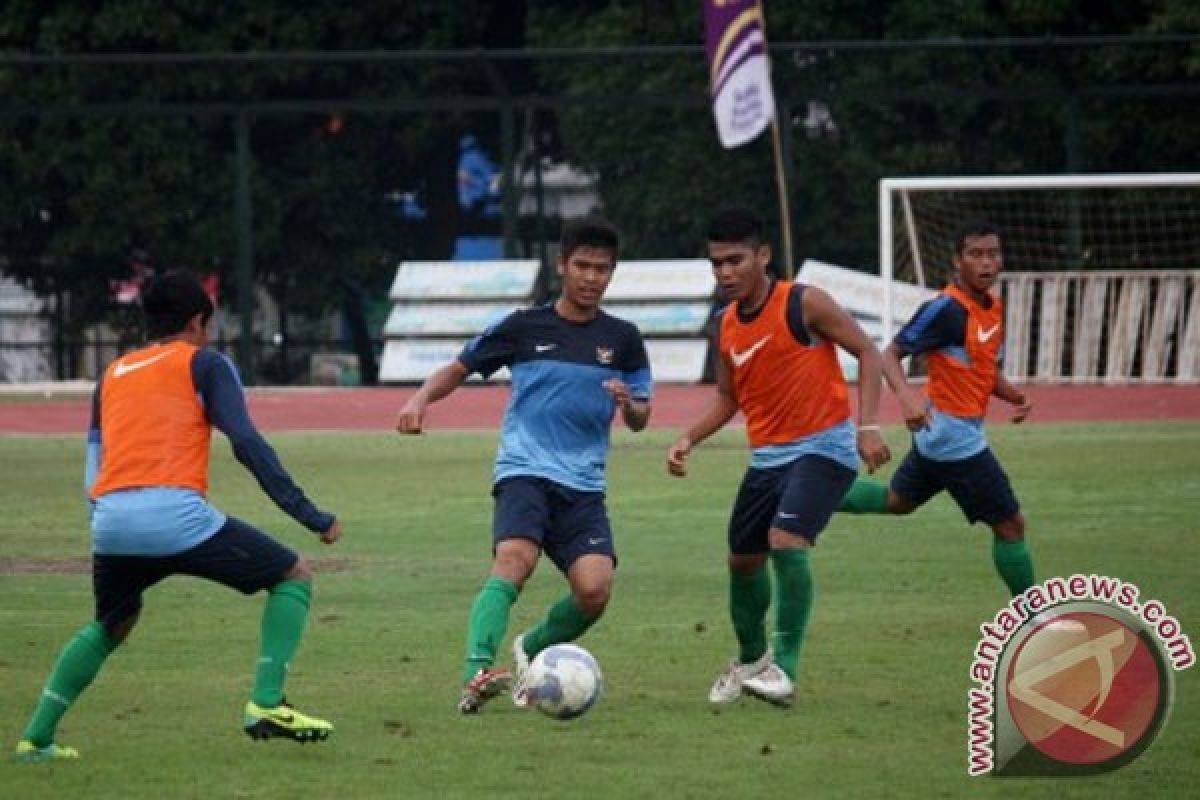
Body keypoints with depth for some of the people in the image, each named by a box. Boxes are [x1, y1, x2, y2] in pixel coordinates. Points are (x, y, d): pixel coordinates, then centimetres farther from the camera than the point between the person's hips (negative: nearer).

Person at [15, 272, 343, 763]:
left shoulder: (112, 376, 28)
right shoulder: (204, 364, 12)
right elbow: (246, 443, 0)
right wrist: (309, 515, -1)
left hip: (110, 520, 5)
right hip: (176, 514, -5)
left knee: (111, 624, 32)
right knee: (294, 577, 10)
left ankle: (37, 737, 23)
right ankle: (266, 704, -5)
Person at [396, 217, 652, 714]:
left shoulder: (622, 339, 11)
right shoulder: (523, 328, 6)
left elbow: (640, 420, 14)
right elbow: (459, 369, 14)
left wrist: (628, 404, -10)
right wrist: (420, 399, -5)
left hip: (583, 486, 3)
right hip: (524, 472, -3)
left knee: (594, 589, -17)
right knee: (515, 559, -31)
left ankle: (531, 652, 13)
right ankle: (476, 673, -44)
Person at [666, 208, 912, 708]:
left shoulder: (803, 304, -14)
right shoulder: (726, 326, 6)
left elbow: (867, 353, -10)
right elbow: (727, 398, 18)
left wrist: (867, 426, -20)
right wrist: (689, 440, 2)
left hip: (823, 446, -7)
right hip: (768, 455, 7)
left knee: (786, 543, -26)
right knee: (743, 559, 15)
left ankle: (785, 670, -21)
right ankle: (751, 660, 40)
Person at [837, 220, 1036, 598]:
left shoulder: (994, 307, 7)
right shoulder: (946, 309, -20)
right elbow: (890, 354, -17)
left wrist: (1016, 397, -1)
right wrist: (906, 394, -35)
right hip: (954, 435, -10)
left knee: (896, 501, 27)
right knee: (1009, 525, -2)